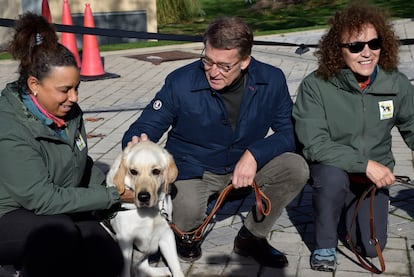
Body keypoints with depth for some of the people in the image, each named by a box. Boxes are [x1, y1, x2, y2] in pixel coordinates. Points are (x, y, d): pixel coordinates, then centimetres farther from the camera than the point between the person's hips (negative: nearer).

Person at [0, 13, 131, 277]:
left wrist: (114, 186, 0)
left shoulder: (69, 111, -3)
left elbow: (82, 165, 13)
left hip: (64, 212, 7)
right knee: (58, 232, -37)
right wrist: (112, 196, -24)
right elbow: (43, 199, -28)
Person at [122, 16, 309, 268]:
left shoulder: (272, 80, -11)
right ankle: (188, 233, 8)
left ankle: (252, 237, 3)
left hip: (247, 165, 4)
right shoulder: (181, 82, -17)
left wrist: (254, 154, -26)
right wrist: (137, 146, -38)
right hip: (192, 169, -3)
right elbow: (144, 127, -12)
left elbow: (289, 132, -7)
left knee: (296, 169, -21)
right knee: (186, 214, -35)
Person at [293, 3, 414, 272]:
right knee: (332, 174, -37)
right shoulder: (316, 86, -22)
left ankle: (350, 208, 34)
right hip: (332, 170, -3)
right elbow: (314, 144, -25)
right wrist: (364, 163, -31)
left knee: (371, 248, -1)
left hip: (375, 176, 3)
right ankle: (324, 246, -10)